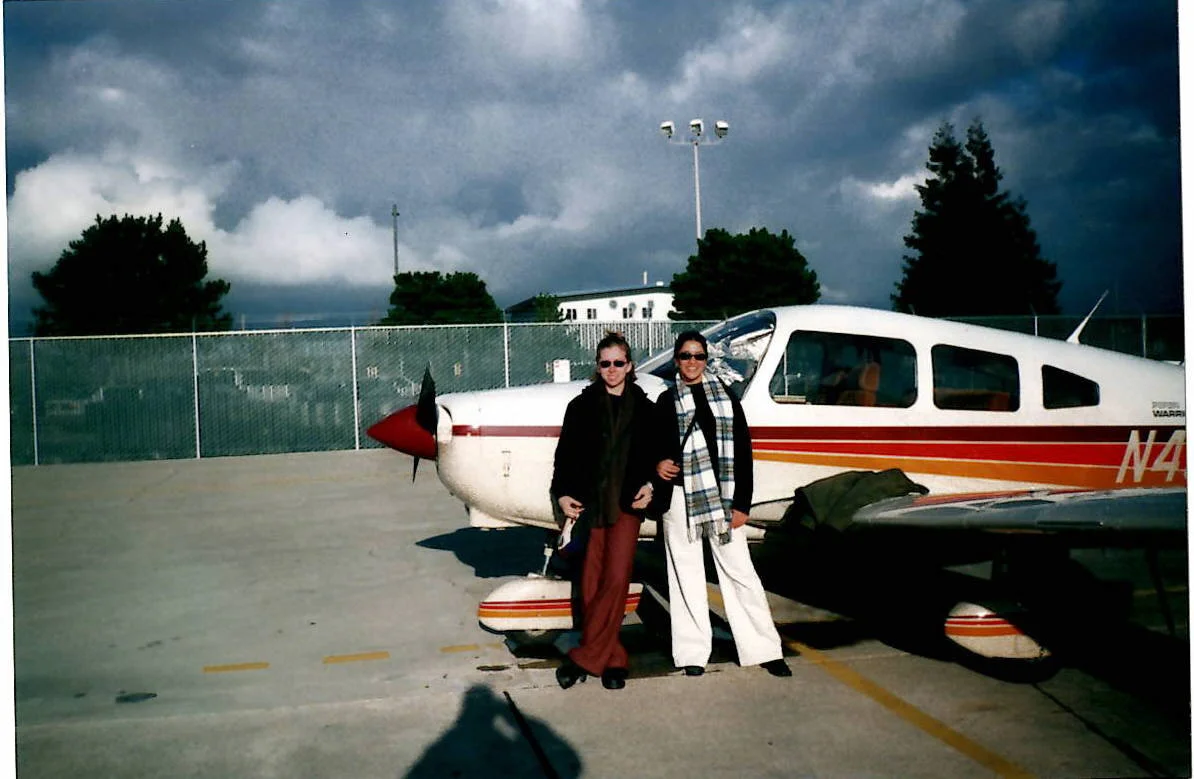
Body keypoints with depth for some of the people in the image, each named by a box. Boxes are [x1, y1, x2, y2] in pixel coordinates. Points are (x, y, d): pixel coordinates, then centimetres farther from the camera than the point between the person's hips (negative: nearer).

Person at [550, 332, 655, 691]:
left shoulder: (644, 409, 9)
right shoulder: (581, 406, 7)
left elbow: (654, 457, 12)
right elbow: (565, 455, 5)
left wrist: (650, 486, -5)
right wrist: (563, 494, -5)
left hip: (626, 504, 0)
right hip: (589, 503, 0)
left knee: (616, 580, -9)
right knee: (591, 586, 1)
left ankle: (584, 657, -1)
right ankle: (612, 658, 13)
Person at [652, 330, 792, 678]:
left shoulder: (725, 397, 7)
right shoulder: (666, 402, 7)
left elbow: (742, 451, 4)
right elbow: (654, 450, 11)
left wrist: (741, 503, -3)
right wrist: (658, 465, -14)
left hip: (722, 496, 0)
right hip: (681, 498, 0)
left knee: (740, 572, 3)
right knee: (686, 575, 5)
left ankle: (765, 649, 11)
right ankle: (692, 652, 15)